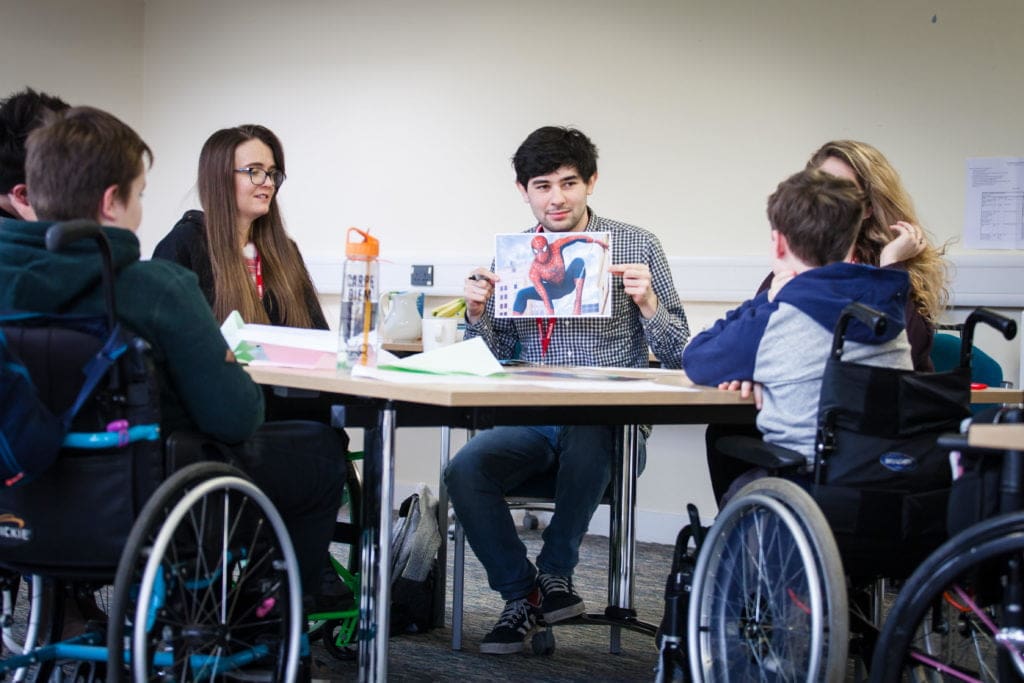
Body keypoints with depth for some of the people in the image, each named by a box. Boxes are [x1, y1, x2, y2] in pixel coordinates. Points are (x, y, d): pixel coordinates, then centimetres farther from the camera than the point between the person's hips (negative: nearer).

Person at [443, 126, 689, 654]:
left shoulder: (636, 246, 4)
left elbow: (677, 356, 2)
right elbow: (497, 359, 15)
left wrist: (648, 303, -15)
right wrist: (478, 314, -3)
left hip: (609, 420, -3)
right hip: (529, 421, 3)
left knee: (583, 434, -37)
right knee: (464, 471, -25)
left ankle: (555, 570, -13)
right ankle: (521, 594, -4)